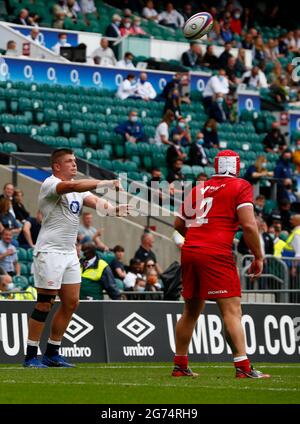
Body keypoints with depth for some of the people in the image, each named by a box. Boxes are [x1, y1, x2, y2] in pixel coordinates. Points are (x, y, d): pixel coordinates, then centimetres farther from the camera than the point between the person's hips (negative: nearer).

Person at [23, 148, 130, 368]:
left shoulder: (78, 189, 14)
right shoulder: (50, 184, -11)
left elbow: (96, 203, -1)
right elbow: (73, 187, -31)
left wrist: (115, 209, -23)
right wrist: (106, 183, -36)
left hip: (70, 252, 8)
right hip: (49, 251, -8)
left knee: (71, 302, 6)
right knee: (45, 304, -7)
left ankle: (52, 353, 15)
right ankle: (31, 355, 0)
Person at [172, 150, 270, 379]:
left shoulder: (199, 188, 18)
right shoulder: (241, 187, 2)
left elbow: (179, 223, 22)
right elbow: (249, 225, -9)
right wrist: (259, 257, -1)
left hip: (189, 250, 6)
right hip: (216, 254, -6)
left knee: (191, 310, 17)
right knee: (232, 310, -8)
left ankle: (180, 366, 23)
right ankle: (243, 367, -17)